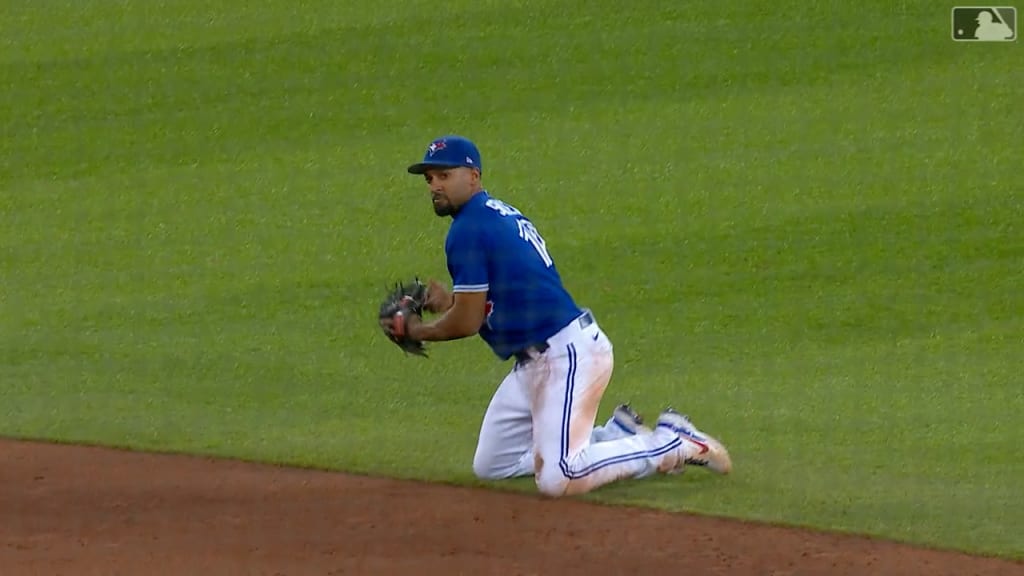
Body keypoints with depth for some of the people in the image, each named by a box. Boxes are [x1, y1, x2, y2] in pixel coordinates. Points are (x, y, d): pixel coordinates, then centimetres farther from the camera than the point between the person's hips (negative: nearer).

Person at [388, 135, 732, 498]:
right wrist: (446, 303, 10)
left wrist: (419, 331, 4)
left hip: (567, 354, -10)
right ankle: (616, 437, 18)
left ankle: (675, 446, -4)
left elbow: (467, 323, -13)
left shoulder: (467, 230, -14)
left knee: (557, 480, -18)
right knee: (490, 466, 14)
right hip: (534, 361, 10)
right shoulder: (501, 215, 16)